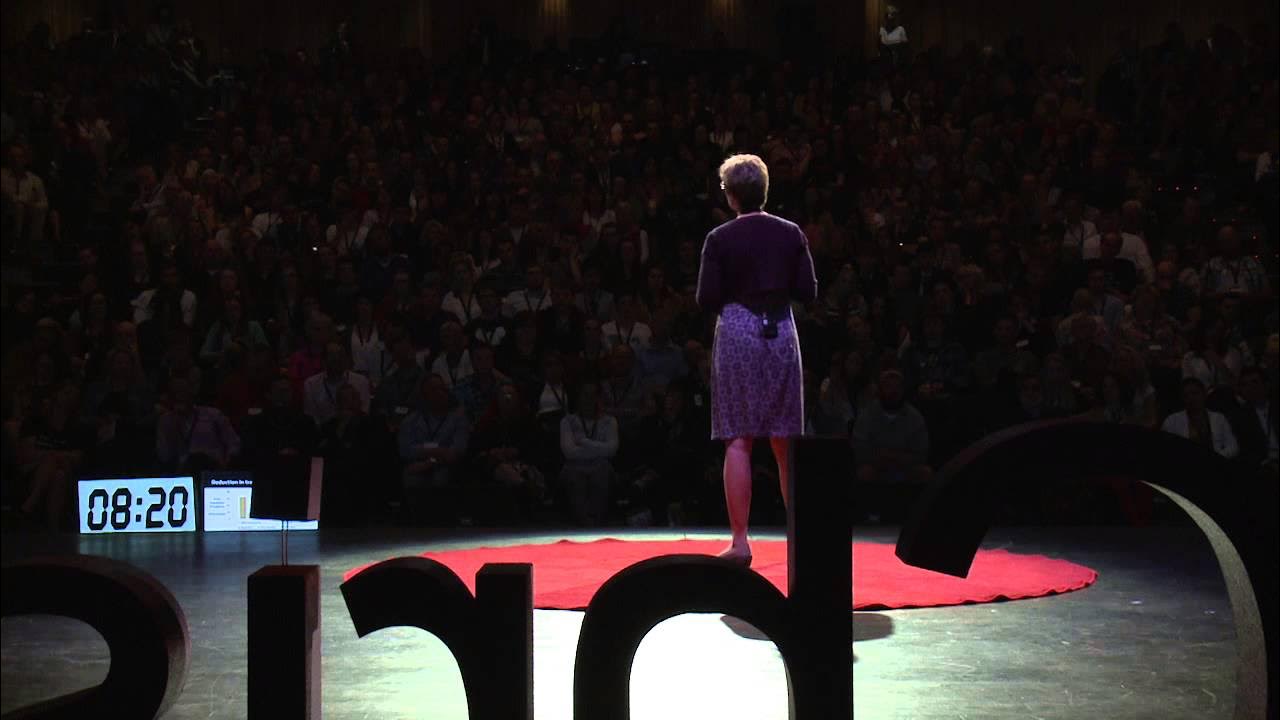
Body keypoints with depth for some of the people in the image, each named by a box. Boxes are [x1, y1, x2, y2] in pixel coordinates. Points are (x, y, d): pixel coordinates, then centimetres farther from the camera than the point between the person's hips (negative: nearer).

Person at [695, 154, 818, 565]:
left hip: (737, 333, -3)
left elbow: (707, 301, -7)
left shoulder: (720, 239, -5)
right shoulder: (791, 234, 3)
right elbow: (808, 293, 3)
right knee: (785, 443, 11)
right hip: (782, 332, 3)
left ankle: (740, 542, -3)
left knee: (738, 442, -2)